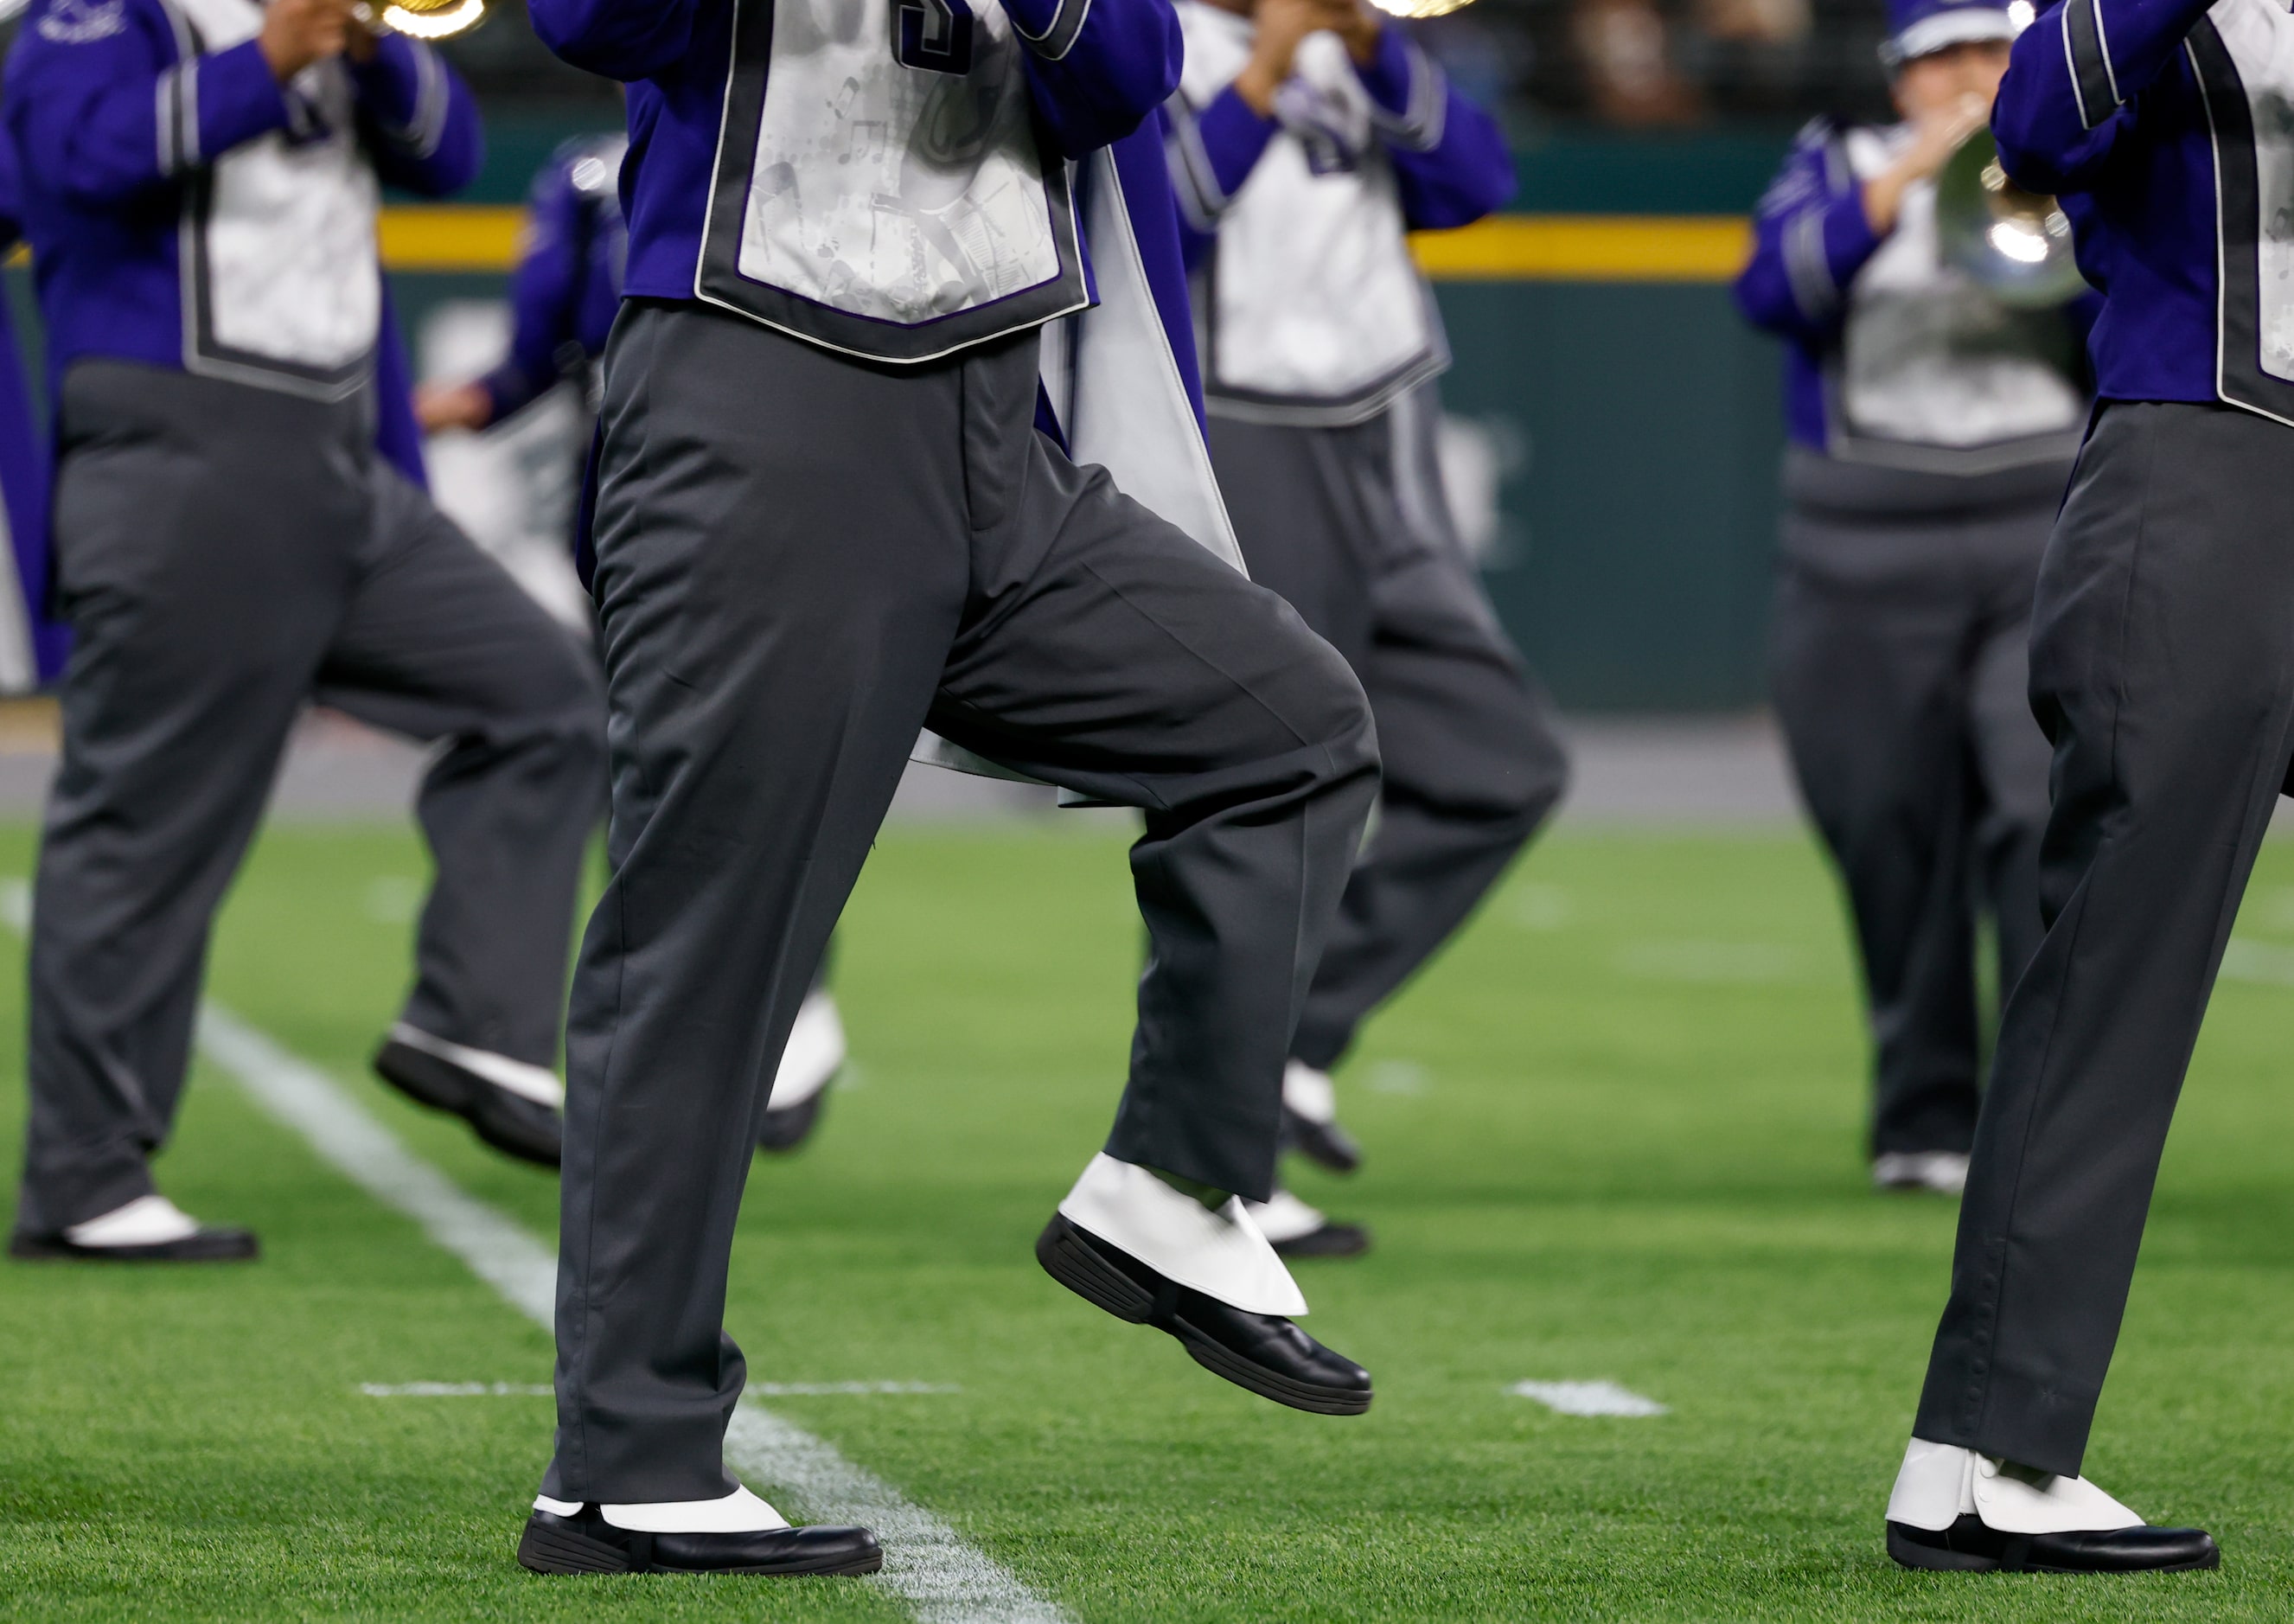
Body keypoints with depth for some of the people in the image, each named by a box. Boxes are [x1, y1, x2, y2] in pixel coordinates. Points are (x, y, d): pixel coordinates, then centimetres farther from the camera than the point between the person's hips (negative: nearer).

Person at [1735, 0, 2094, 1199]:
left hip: (2046, 560, 0)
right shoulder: (1840, 168, 8)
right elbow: (1772, 290, -11)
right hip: (1868, 580, 1)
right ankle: (1925, 1118, 16)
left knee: (2053, 815, -18)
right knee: (1898, 851, 2)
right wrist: (1912, 171, -16)